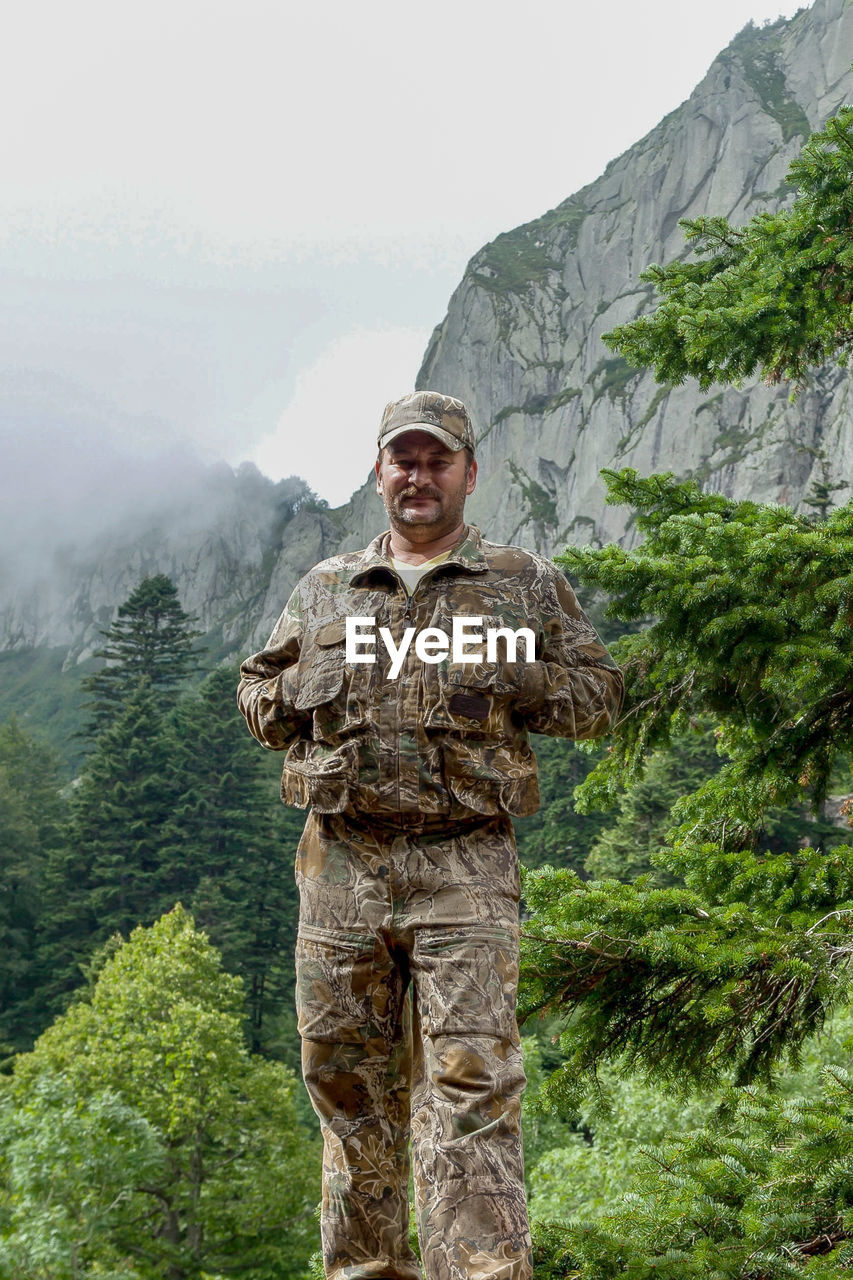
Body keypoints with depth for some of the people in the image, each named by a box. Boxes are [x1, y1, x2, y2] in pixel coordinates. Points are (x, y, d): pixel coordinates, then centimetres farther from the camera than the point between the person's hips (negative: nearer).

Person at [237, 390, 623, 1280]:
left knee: (470, 1085, -10)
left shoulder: (528, 585, 11)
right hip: (342, 864, 3)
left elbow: (599, 695, 11)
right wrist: (307, 693, 1)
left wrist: (518, 682, -7)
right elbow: (255, 690, 23)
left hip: (464, 868, -3)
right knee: (348, 1080, 9)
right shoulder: (324, 589, 17)